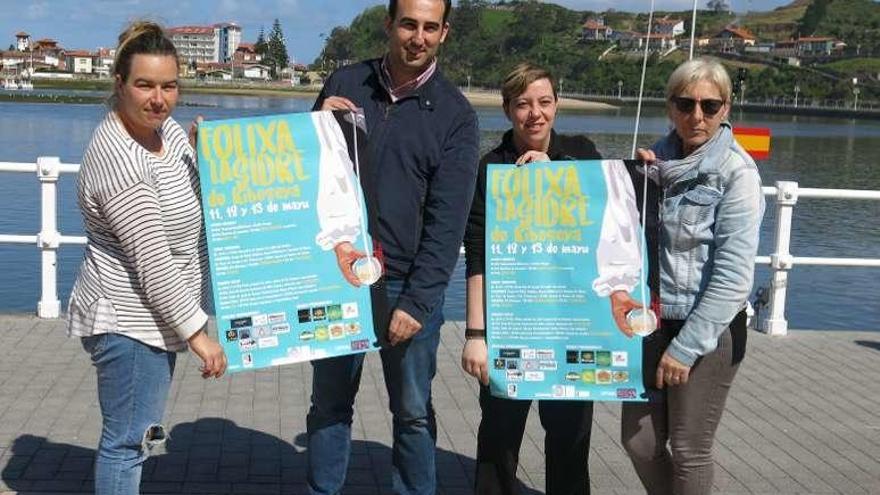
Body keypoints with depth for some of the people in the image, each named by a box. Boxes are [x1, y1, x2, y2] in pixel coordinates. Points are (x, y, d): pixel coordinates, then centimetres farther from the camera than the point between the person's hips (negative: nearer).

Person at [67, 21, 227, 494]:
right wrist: (197, 332, -20)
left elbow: (199, 196, 23)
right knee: (128, 441, 0)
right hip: (130, 322, -9)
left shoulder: (165, 127, 4)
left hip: (153, 314, 9)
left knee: (135, 436, 20)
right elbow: (153, 261, -24)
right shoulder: (117, 158, -23)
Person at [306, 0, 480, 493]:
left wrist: (416, 301, -16)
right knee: (330, 403, 13)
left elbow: (447, 222, -9)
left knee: (413, 412, 9)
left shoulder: (455, 114, -4)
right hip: (339, 276, 2)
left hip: (409, 286, -2)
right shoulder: (345, 83, 4)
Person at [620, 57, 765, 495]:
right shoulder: (658, 159, 5)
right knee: (638, 441, 11)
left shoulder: (736, 172, -13)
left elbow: (733, 276, -17)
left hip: (709, 328, -5)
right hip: (652, 321, 6)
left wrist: (686, 347, -17)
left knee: (689, 451, 7)